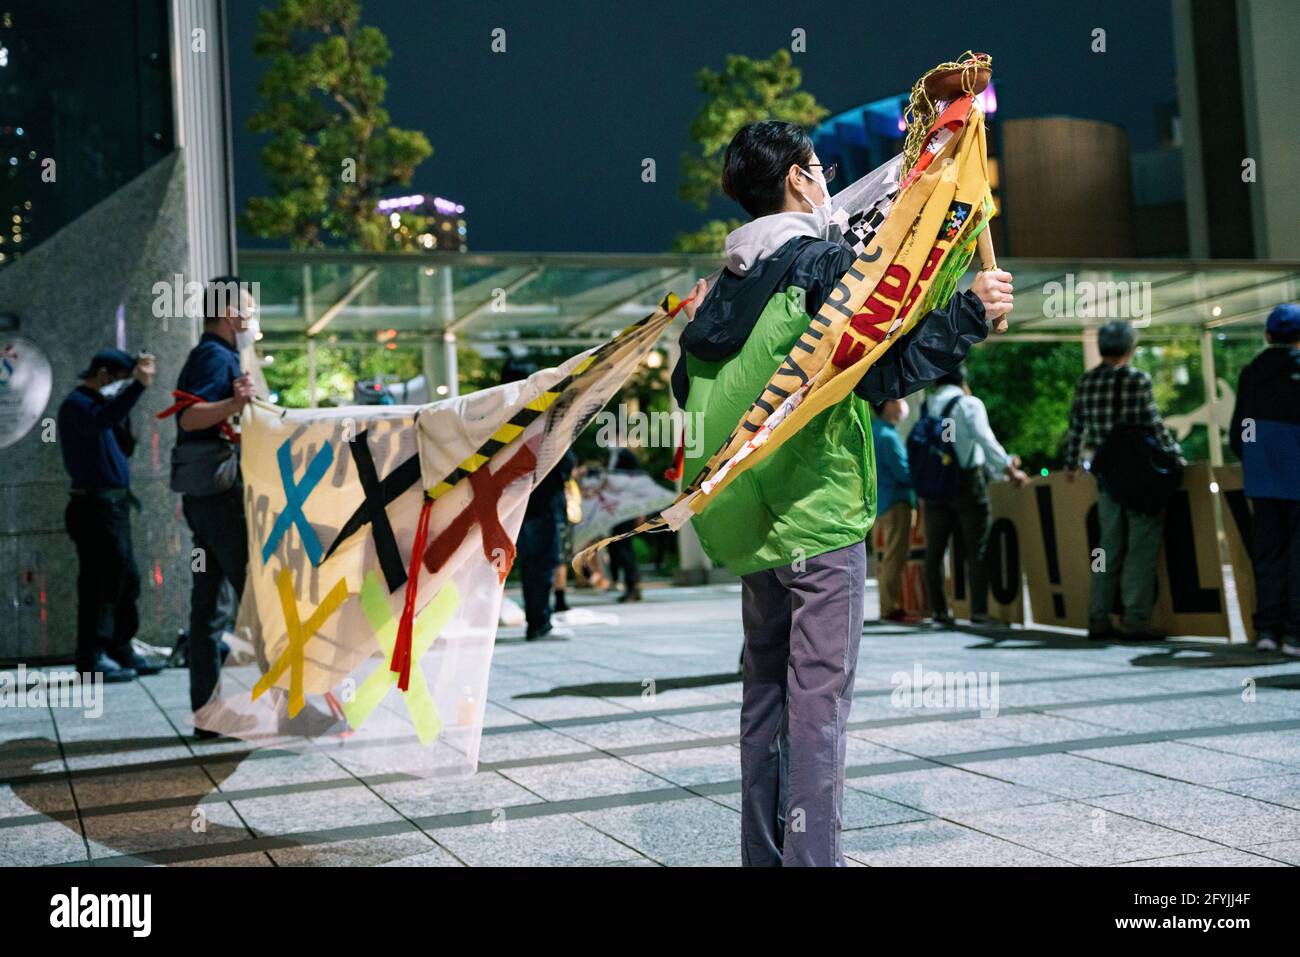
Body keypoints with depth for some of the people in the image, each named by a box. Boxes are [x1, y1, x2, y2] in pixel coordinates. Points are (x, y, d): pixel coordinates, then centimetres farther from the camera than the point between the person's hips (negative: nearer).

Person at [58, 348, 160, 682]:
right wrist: (137, 386, -43)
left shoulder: (100, 403, 21)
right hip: (95, 505, -10)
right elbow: (100, 420, -33)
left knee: (126, 579, 12)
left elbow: (123, 448, 19)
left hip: (114, 504, 10)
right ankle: (91, 658, -7)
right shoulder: (77, 404, -9)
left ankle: (120, 650, 19)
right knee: (101, 579, -10)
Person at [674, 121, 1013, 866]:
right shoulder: (827, 264, -8)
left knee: (767, 687, 13)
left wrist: (695, 327, 33)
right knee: (819, 693, -5)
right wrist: (972, 314, -15)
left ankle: (764, 852, 19)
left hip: (755, 520, 7)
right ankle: (812, 854, -4)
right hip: (821, 512, -7)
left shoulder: (729, 282, 12)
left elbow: (691, 392, 18)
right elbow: (883, 373, -17)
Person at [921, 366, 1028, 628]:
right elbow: (985, 439, -12)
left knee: (935, 548, 7)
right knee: (976, 547, 0)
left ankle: (937, 609, 4)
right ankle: (979, 611, -4)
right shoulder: (968, 404, -2)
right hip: (967, 480, -4)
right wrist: (1008, 469, -2)